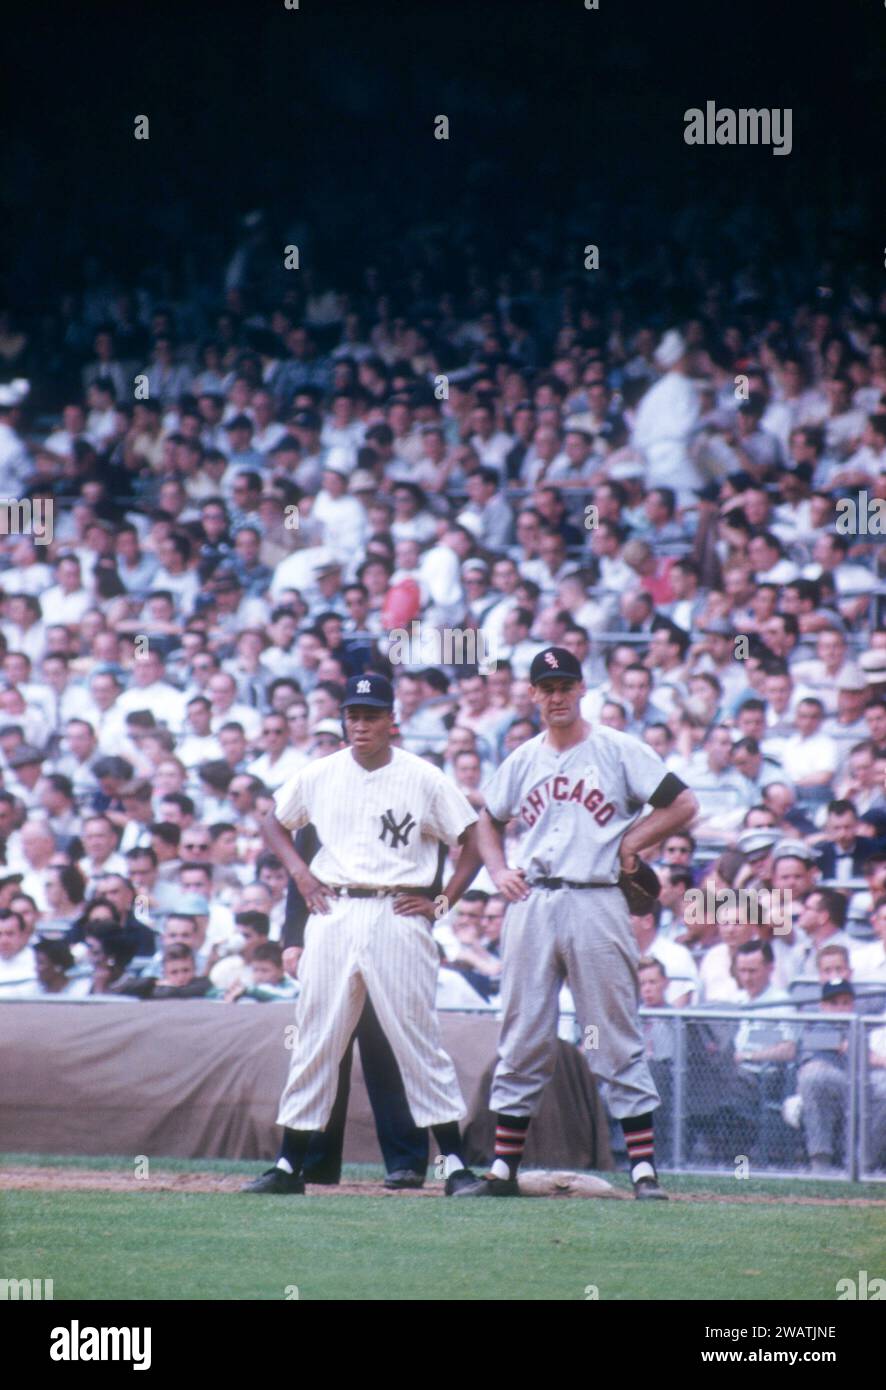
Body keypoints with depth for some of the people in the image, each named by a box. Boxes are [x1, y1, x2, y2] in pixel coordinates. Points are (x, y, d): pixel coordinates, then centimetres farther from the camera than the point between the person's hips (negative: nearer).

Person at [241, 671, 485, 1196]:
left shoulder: (424, 778, -1)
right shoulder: (320, 775, 9)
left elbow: (475, 842, 3)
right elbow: (274, 822, 24)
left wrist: (441, 902, -4)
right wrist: (299, 871, 7)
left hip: (398, 915, -3)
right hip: (334, 913, 3)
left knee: (418, 1039, -6)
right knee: (315, 1040, 4)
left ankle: (455, 1163, -3)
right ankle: (290, 1165, 8)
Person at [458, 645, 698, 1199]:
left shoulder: (620, 751, 1)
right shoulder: (522, 760, 14)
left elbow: (683, 805, -3)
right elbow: (491, 822, 26)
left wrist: (631, 843, -6)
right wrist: (499, 871, 9)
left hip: (597, 901, -4)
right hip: (532, 904, 4)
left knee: (619, 1041, -4)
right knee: (523, 1042, 6)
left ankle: (644, 1168, -3)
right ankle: (504, 1168, 11)